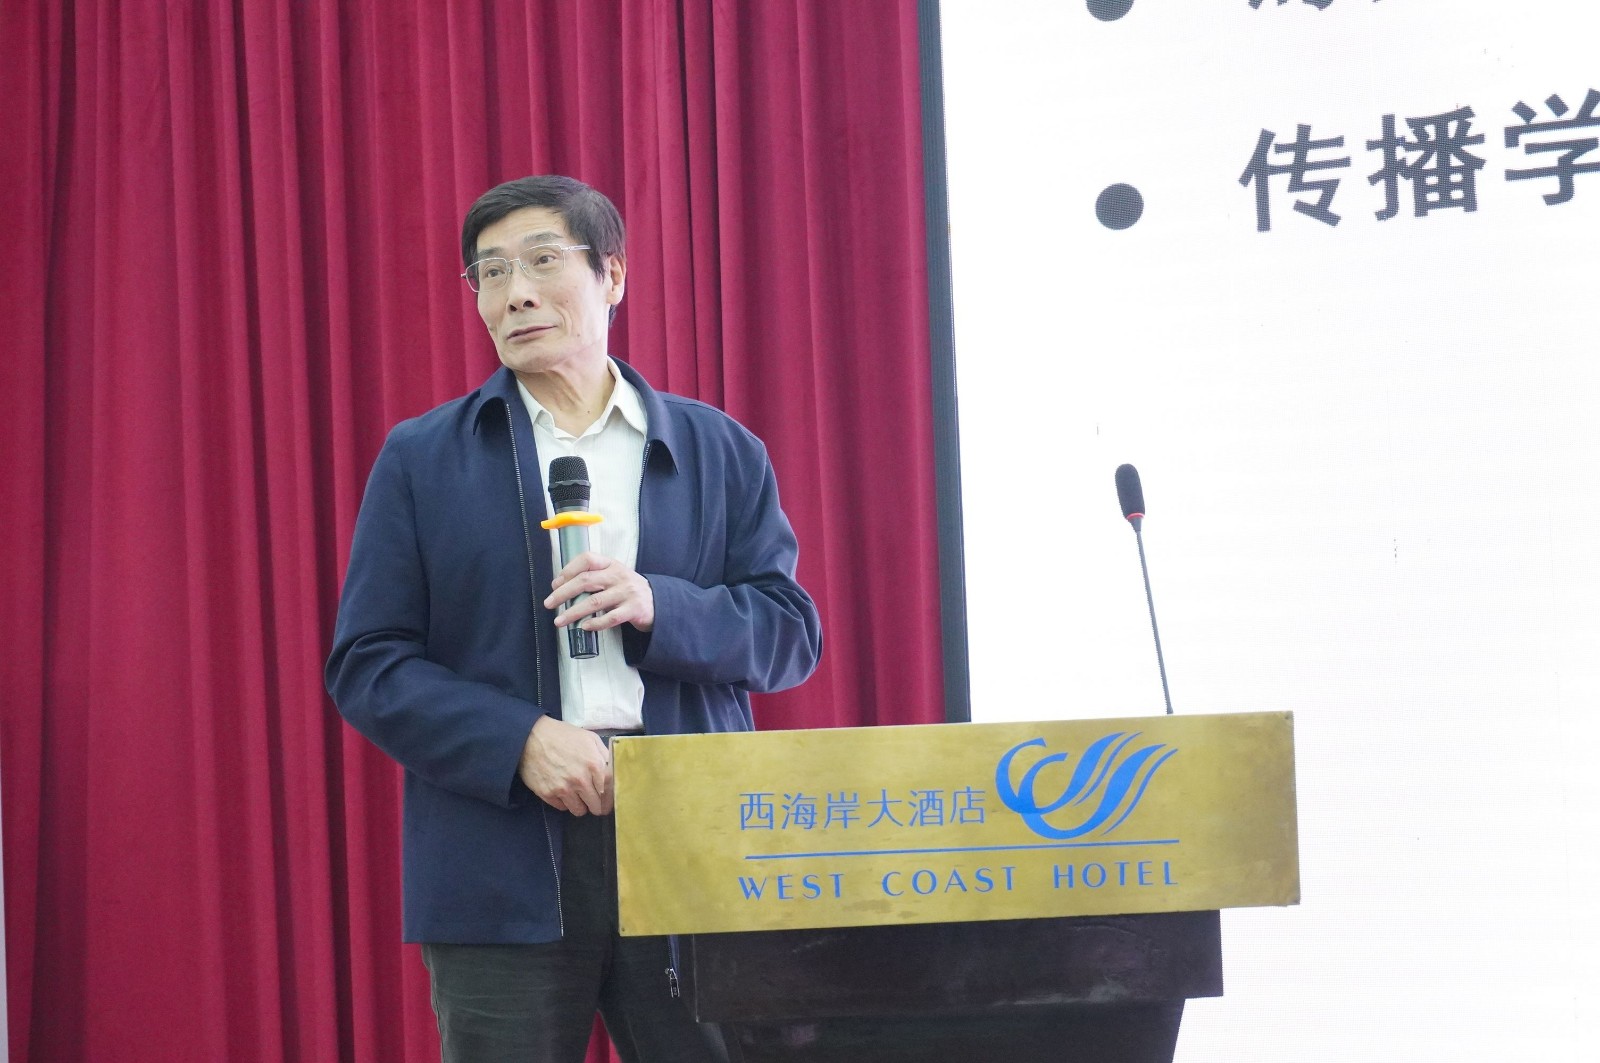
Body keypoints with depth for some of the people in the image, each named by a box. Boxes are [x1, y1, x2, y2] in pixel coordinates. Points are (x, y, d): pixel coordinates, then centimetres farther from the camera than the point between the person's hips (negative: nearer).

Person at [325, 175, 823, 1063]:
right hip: (505, 863, -1)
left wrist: (659, 608, -12)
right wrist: (520, 742, -13)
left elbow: (791, 631, 7)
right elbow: (366, 663, 2)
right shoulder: (421, 459, 8)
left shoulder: (721, 452, 12)